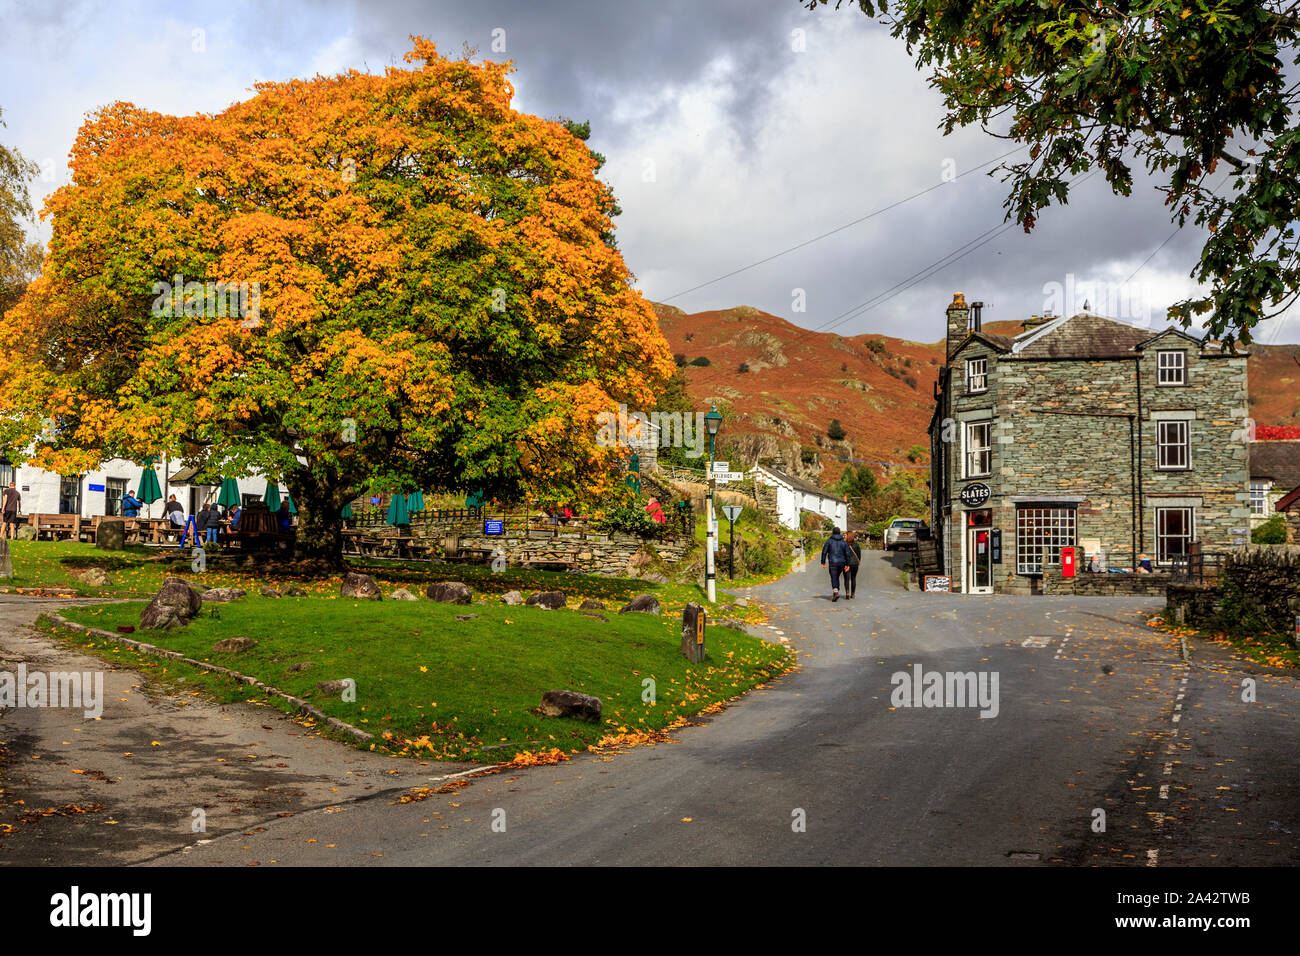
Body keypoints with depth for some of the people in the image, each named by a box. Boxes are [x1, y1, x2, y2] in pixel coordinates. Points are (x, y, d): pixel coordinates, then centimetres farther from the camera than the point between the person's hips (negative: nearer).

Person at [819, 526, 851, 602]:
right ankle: (836, 592, 21)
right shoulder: (843, 542, 7)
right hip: (841, 562, 4)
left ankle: (836, 592, -25)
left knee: (834, 578, -5)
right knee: (837, 577, 19)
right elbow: (847, 554, 5)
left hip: (833, 562, -4)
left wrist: (823, 562, 1)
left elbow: (824, 552, -5)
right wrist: (847, 564, 8)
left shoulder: (829, 540, -1)